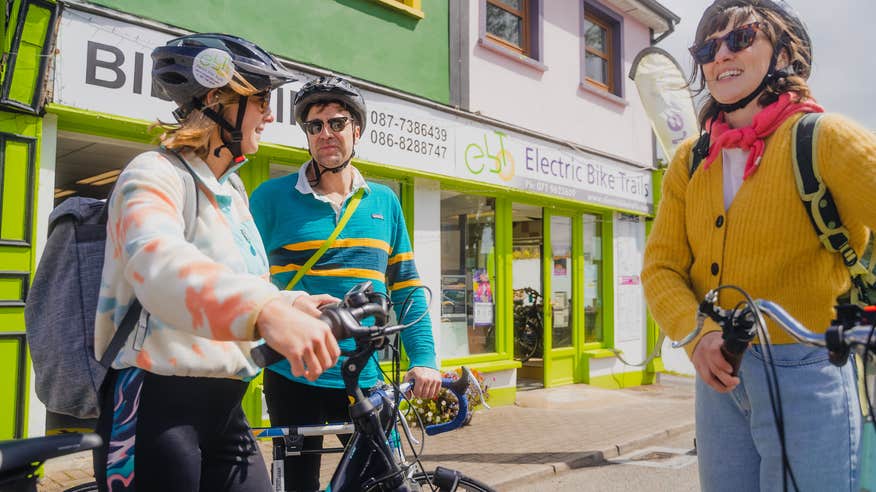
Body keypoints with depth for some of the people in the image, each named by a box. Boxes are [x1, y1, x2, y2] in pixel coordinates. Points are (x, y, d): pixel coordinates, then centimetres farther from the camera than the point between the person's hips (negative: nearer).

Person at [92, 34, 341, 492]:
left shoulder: (232, 191, 15)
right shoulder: (156, 174, -12)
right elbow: (158, 264, -35)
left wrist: (295, 303, -1)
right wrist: (266, 311, -52)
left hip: (224, 409, 8)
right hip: (157, 406, -8)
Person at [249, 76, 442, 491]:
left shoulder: (385, 202, 7)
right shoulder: (272, 196, -1)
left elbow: (406, 289, 6)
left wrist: (423, 359, -3)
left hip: (365, 379, 2)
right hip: (293, 376, -2)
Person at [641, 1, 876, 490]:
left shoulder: (823, 137, -9)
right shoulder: (688, 162, 4)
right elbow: (661, 266, 0)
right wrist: (697, 333, -17)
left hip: (807, 372, -4)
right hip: (719, 373, 5)